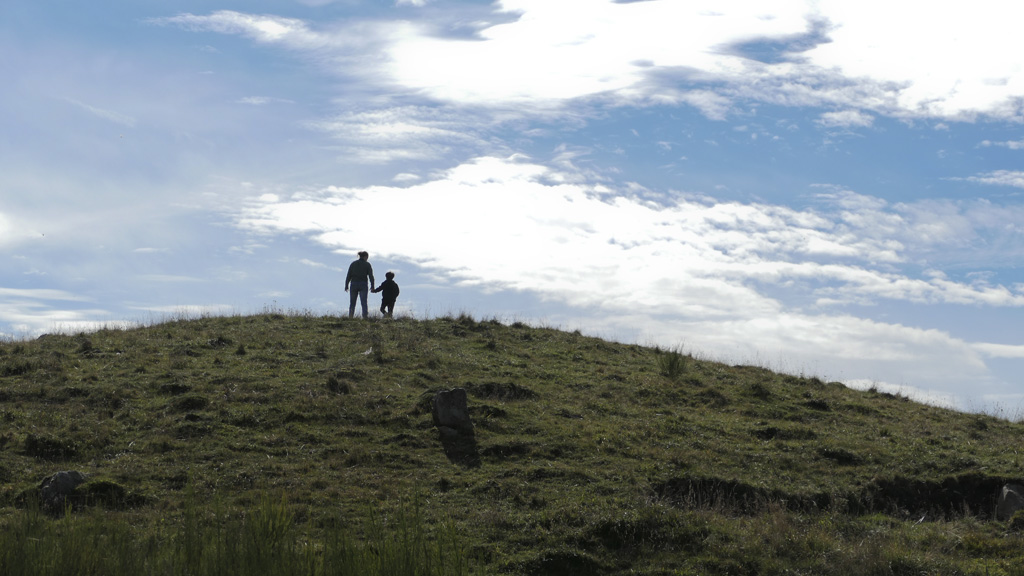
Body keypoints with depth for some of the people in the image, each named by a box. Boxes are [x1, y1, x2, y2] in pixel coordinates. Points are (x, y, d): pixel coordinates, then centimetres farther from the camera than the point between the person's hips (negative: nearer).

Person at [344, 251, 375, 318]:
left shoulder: (353, 264, 7)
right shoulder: (367, 264, 0)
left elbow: (348, 276, 3)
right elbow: (371, 276, -5)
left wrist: (346, 286, 4)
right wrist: (372, 286, 0)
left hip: (353, 285, 2)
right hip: (363, 285, -2)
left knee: (352, 303, 9)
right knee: (364, 303, -3)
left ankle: (350, 318, 3)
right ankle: (365, 317, -13)